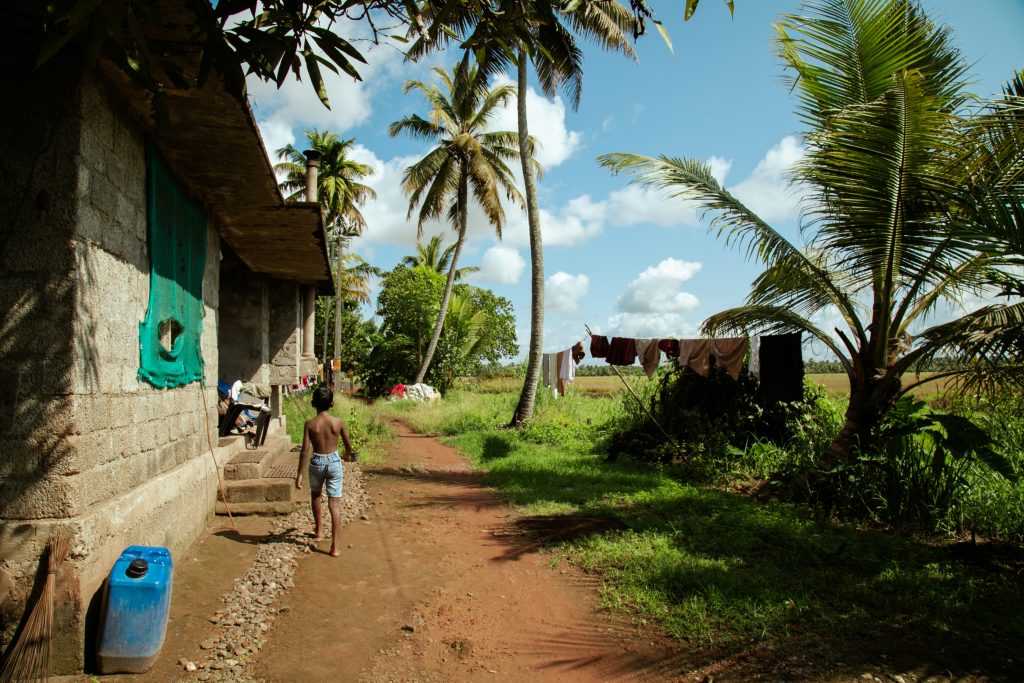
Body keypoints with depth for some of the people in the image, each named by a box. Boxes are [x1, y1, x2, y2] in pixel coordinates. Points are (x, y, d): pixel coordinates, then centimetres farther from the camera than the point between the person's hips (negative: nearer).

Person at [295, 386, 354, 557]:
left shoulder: (310, 424, -11)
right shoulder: (338, 422, -8)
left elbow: (305, 451, -13)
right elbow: (348, 444, 3)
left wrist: (299, 474, -7)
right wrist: (348, 455, 26)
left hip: (317, 462, 0)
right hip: (334, 462, 0)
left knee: (315, 494, 29)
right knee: (335, 504, 1)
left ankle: (319, 530, 44)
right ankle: (335, 547, -2)